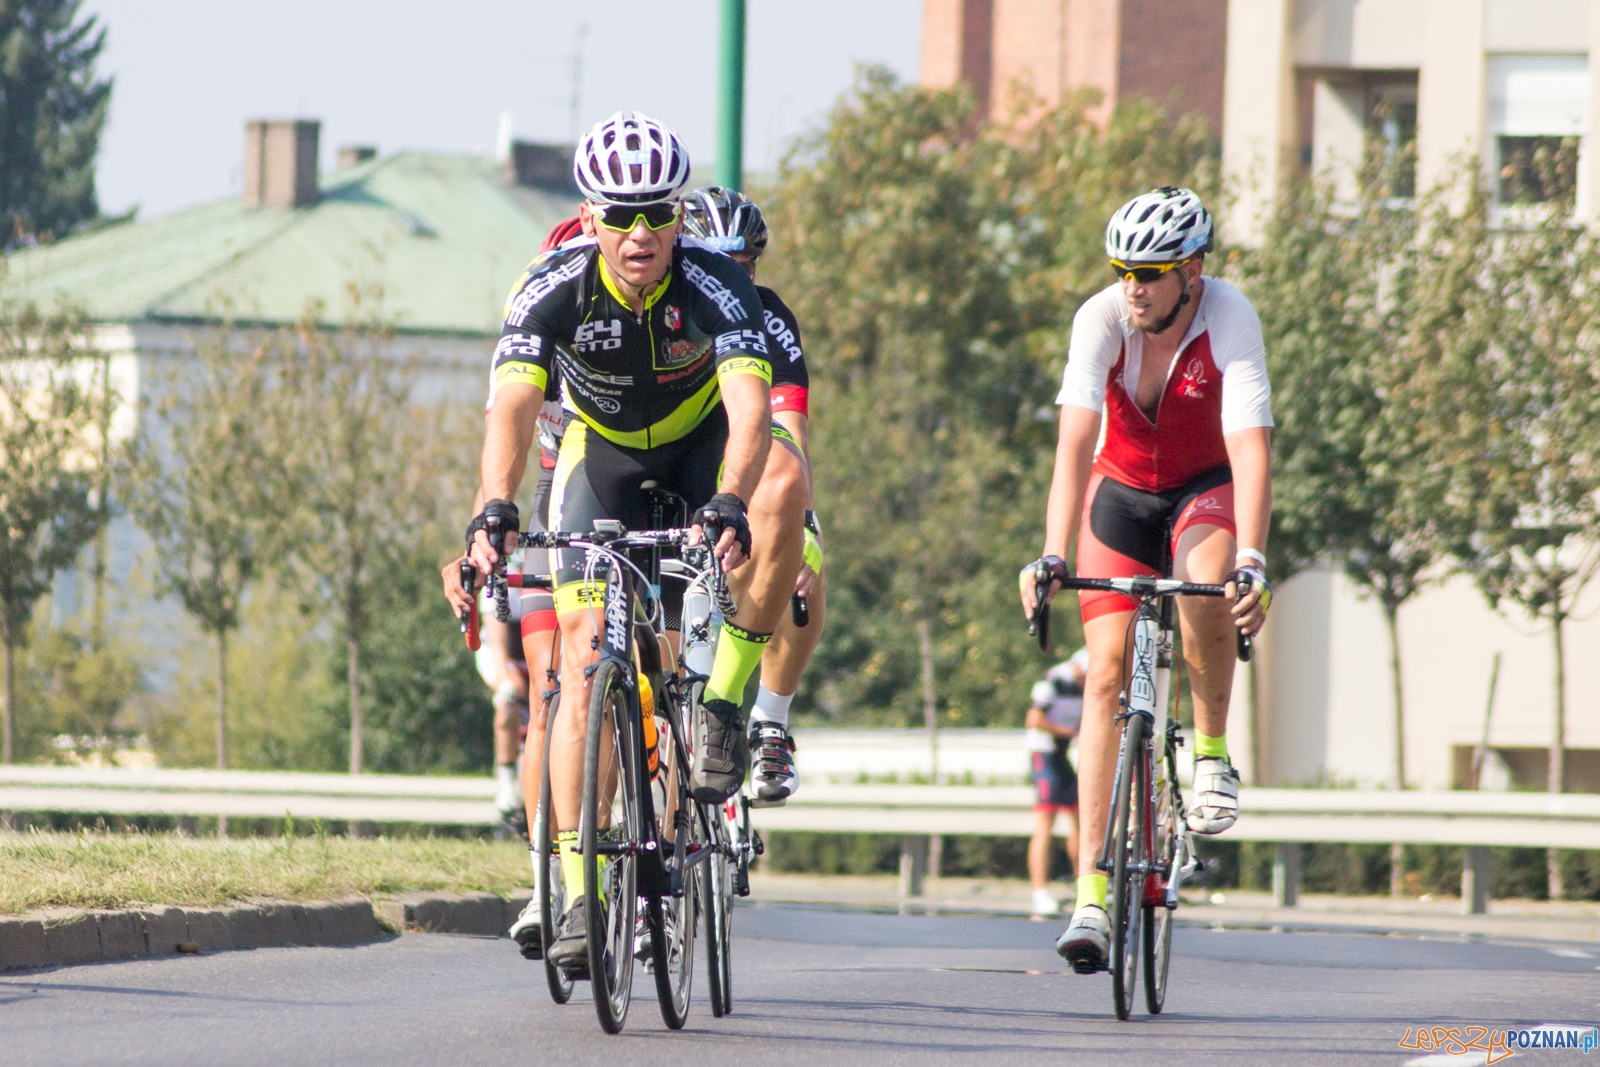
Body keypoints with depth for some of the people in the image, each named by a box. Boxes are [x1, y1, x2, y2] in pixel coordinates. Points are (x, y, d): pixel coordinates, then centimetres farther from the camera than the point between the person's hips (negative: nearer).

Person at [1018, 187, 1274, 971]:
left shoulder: (1230, 319, -27)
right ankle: (1092, 894, -13)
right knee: (1106, 676, -11)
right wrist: (1053, 556, -45)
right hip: (1122, 490, 1)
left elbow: (1249, 446, -36)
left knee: (1207, 592, -36)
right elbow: (1075, 441, -33)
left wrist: (1251, 561, -49)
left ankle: (1212, 754, -9)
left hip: (1206, 490, -1)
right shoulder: (1102, 319, -24)